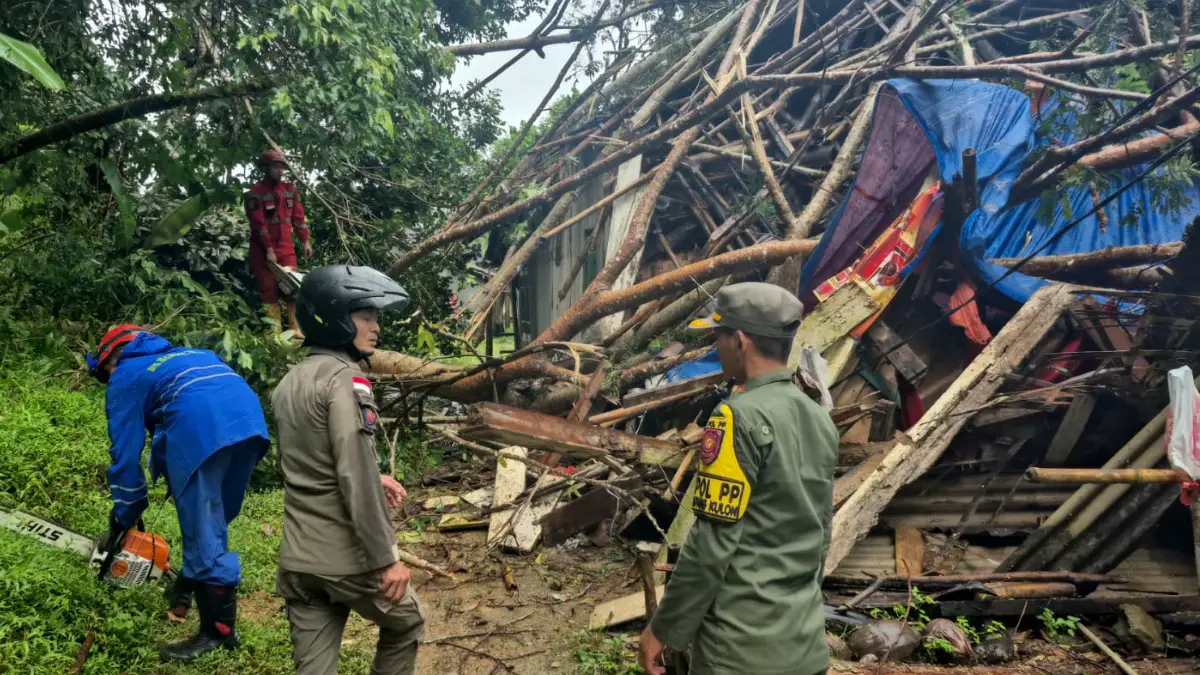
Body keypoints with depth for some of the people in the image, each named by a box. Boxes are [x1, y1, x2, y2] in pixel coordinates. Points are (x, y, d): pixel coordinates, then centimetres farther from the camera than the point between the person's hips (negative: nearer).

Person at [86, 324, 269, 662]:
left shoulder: (126, 376, 21)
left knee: (204, 535, 2)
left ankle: (218, 633, 8)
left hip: (203, 427, -7)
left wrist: (123, 520, 24)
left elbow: (126, 452, 16)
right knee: (210, 524, 23)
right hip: (249, 418, 7)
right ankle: (187, 589, 39)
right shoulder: (184, 355, 40)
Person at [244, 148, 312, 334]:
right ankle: (275, 329, 4)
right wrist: (268, 249, -17)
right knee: (269, 288, 0)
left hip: (286, 246, 5)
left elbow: (298, 216, 9)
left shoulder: (290, 189, 7)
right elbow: (259, 224, -14)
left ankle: (296, 327, 6)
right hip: (263, 248, -4)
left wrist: (306, 241, 4)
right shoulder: (255, 193, -10)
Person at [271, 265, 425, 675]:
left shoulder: (288, 383, 11)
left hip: (298, 559, 7)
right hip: (349, 557, -7)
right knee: (405, 625, 20)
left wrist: (373, 478, 24)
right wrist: (385, 559, -18)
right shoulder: (344, 378, -16)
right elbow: (354, 477, -22)